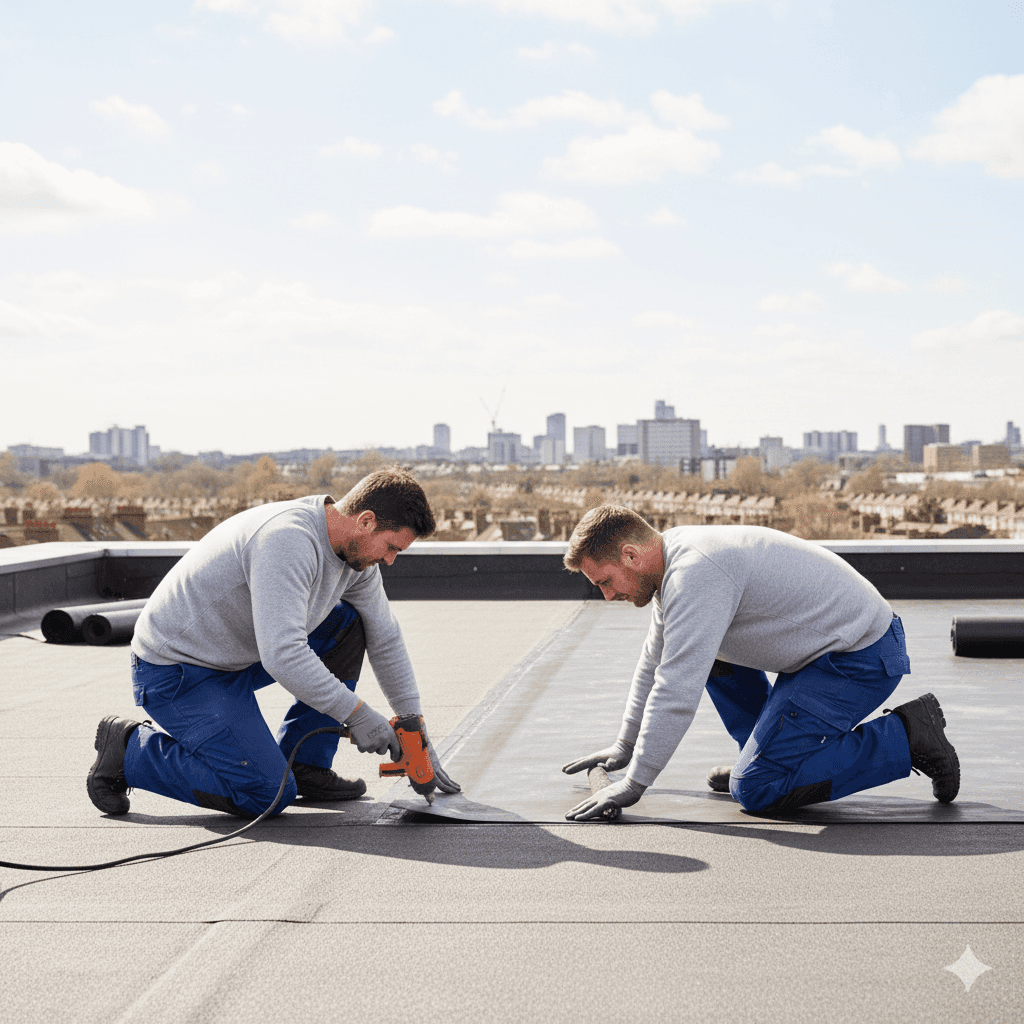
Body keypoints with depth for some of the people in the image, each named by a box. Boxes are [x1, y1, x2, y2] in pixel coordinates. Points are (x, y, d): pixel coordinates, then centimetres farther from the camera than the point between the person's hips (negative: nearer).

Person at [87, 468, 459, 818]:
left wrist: (418, 735, 10)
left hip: (236, 655, 9)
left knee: (348, 624, 3)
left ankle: (303, 766, 7)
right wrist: (356, 713, -28)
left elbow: (385, 640, 10)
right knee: (269, 797, -17)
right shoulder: (287, 540, -30)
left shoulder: (355, 548, -1)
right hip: (175, 672, -9)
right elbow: (282, 656, -37)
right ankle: (131, 749, -1)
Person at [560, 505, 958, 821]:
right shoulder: (677, 556, 9)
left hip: (861, 660, -10)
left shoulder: (695, 574, -23)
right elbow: (655, 663, 23)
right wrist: (625, 747, 28)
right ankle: (763, 753, 18)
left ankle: (904, 740, -7)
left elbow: (678, 691, -26)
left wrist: (634, 783, -19)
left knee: (755, 789, -12)